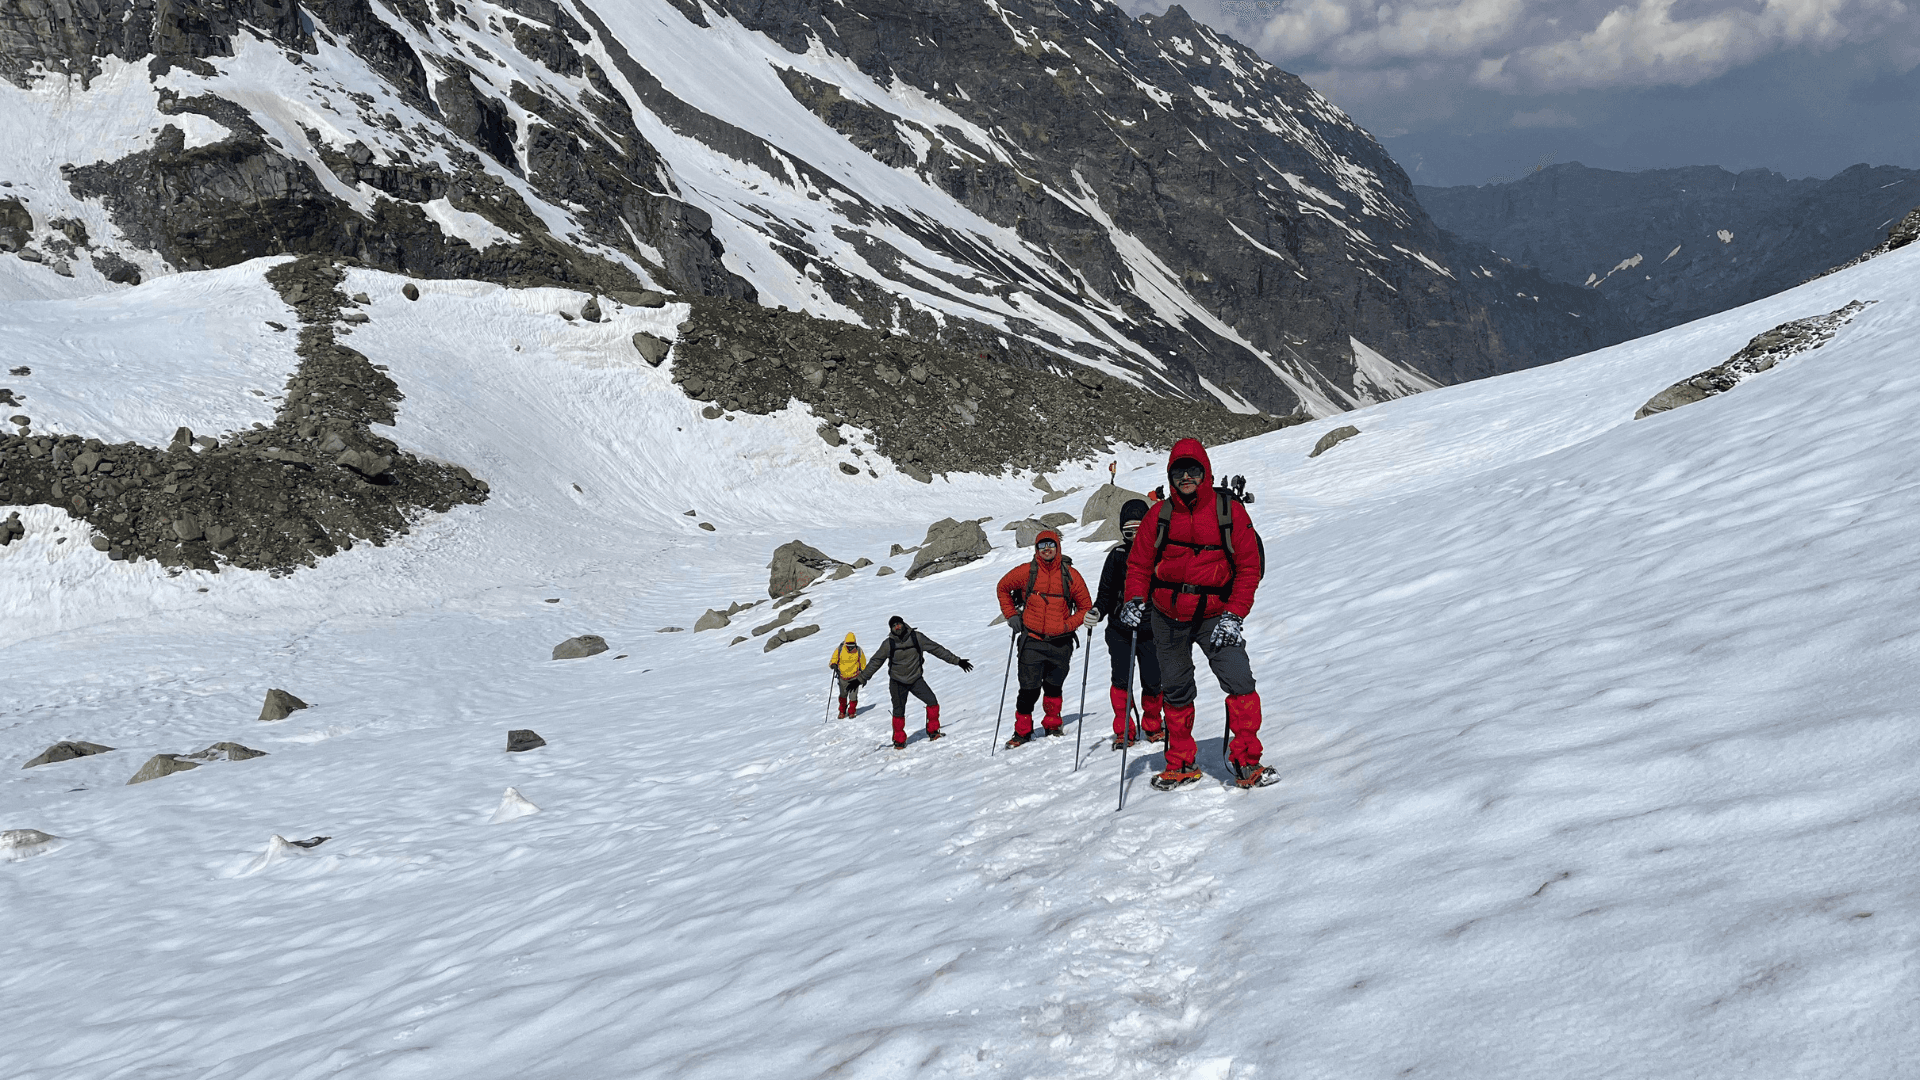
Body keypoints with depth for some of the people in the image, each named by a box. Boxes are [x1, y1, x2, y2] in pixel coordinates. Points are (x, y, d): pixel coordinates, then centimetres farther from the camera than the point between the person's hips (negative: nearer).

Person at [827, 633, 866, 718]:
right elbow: (832, 661, -1)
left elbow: (863, 664, 7)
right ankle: (842, 712, 33)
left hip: (855, 677, -1)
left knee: (853, 696, -4)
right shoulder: (839, 650, -10)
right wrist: (833, 665, -25)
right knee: (843, 695, 14)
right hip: (843, 678, 1)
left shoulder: (859, 651, -7)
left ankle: (852, 712, 18)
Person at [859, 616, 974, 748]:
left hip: (916, 679, 1)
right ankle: (899, 740, 17)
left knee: (932, 701, -14)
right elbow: (875, 662, 1)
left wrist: (957, 661, 1)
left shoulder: (916, 637, -9)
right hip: (898, 682, -1)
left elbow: (937, 649, -2)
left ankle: (932, 731, 2)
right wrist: (861, 679, 0)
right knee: (899, 712, 0)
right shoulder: (888, 644, -8)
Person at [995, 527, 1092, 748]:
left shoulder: (1070, 575, -1)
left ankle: (1052, 725, 30)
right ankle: (1022, 731, 6)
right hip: (1032, 641, -1)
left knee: (1054, 687, 12)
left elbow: (1085, 606, 8)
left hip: (1060, 643, 1)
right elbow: (1003, 587, 15)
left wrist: (1069, 625, -7)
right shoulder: (1026, 572, -2)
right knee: (1029, 689, -6)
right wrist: (1011, 615, 6)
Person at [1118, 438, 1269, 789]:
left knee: (1239, 681, -19)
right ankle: (1182, 763, 25)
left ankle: (1246, 762, -13)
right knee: (1176, 691, 11)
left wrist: (1234, 615, -12)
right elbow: (1139, 563, 7)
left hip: (1214, 616, -2)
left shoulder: (1230, 511, -6)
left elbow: (1248, 567, -4)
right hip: (1167, 618, 3)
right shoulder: (1160, 515, -1)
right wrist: (1135, 600, -11)